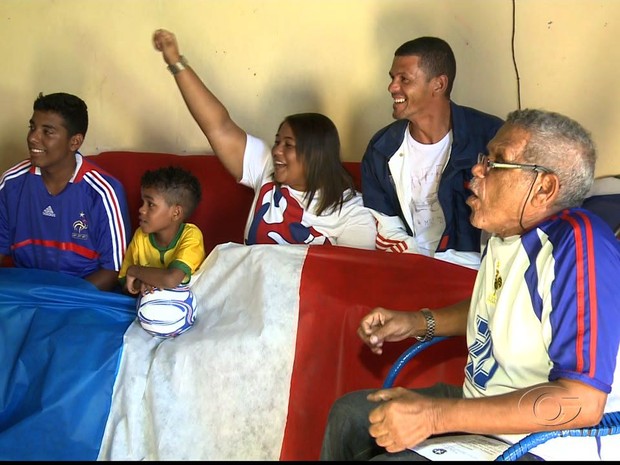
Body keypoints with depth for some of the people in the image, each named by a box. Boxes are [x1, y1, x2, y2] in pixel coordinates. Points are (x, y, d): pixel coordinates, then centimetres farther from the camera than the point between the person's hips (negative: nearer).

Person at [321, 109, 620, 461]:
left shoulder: (577, 247, -27)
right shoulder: (506, 233, 2)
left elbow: (583, 401, -32)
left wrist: (437, 416, -33)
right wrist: (419, 323, 7)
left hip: (545, 441, -9)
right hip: (482, 406, 9)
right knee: (349, 413, 14)